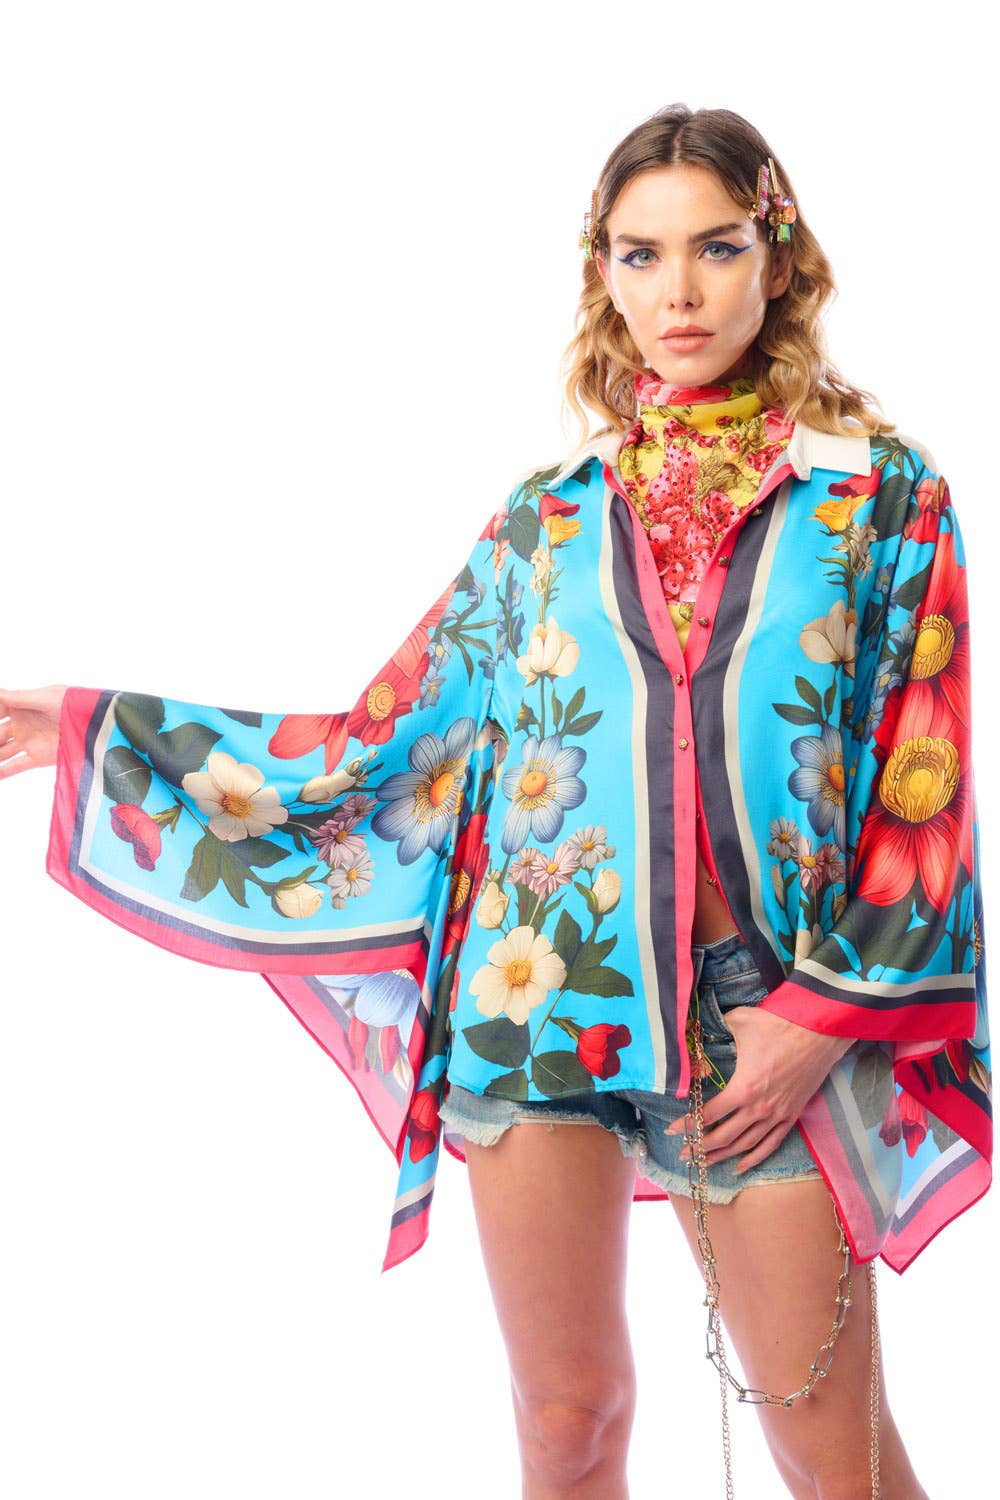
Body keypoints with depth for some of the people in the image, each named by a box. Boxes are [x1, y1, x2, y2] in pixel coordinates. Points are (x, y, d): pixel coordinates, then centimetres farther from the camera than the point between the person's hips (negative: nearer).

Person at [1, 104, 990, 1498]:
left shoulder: (882, 495, 2)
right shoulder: (549, 515, 9)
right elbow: (390, 740, 11)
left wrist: (829, 1015, -7)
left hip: (769, 1029, -2)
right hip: (541, 1005, 2)